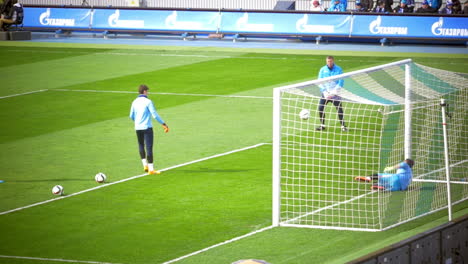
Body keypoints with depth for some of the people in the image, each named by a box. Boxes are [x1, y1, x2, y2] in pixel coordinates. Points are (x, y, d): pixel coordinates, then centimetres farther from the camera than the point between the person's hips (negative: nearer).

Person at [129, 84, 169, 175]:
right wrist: (163, 124, -5)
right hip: (147, 127, -5)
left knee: (141, 146, 22)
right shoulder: (148, 102, -11)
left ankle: (145, 165, 17)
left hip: (138, 128, 5)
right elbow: (155, 115, -13)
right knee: (149, 148, -4)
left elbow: (131, 116, 14)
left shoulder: (135, 102, 6)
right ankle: (151, 169, -5)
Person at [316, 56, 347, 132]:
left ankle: (343, 126, 0)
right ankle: (322, 125, 8)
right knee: (320, 108, -6)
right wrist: (325, 93, -9)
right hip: (325, 93, 2)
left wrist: (333, 93, -12)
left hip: (335, 94, -2)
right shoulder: (323, 70, 2)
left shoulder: (338, 69, -3)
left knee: (339, 109, -10)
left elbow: (341, 82, -5)